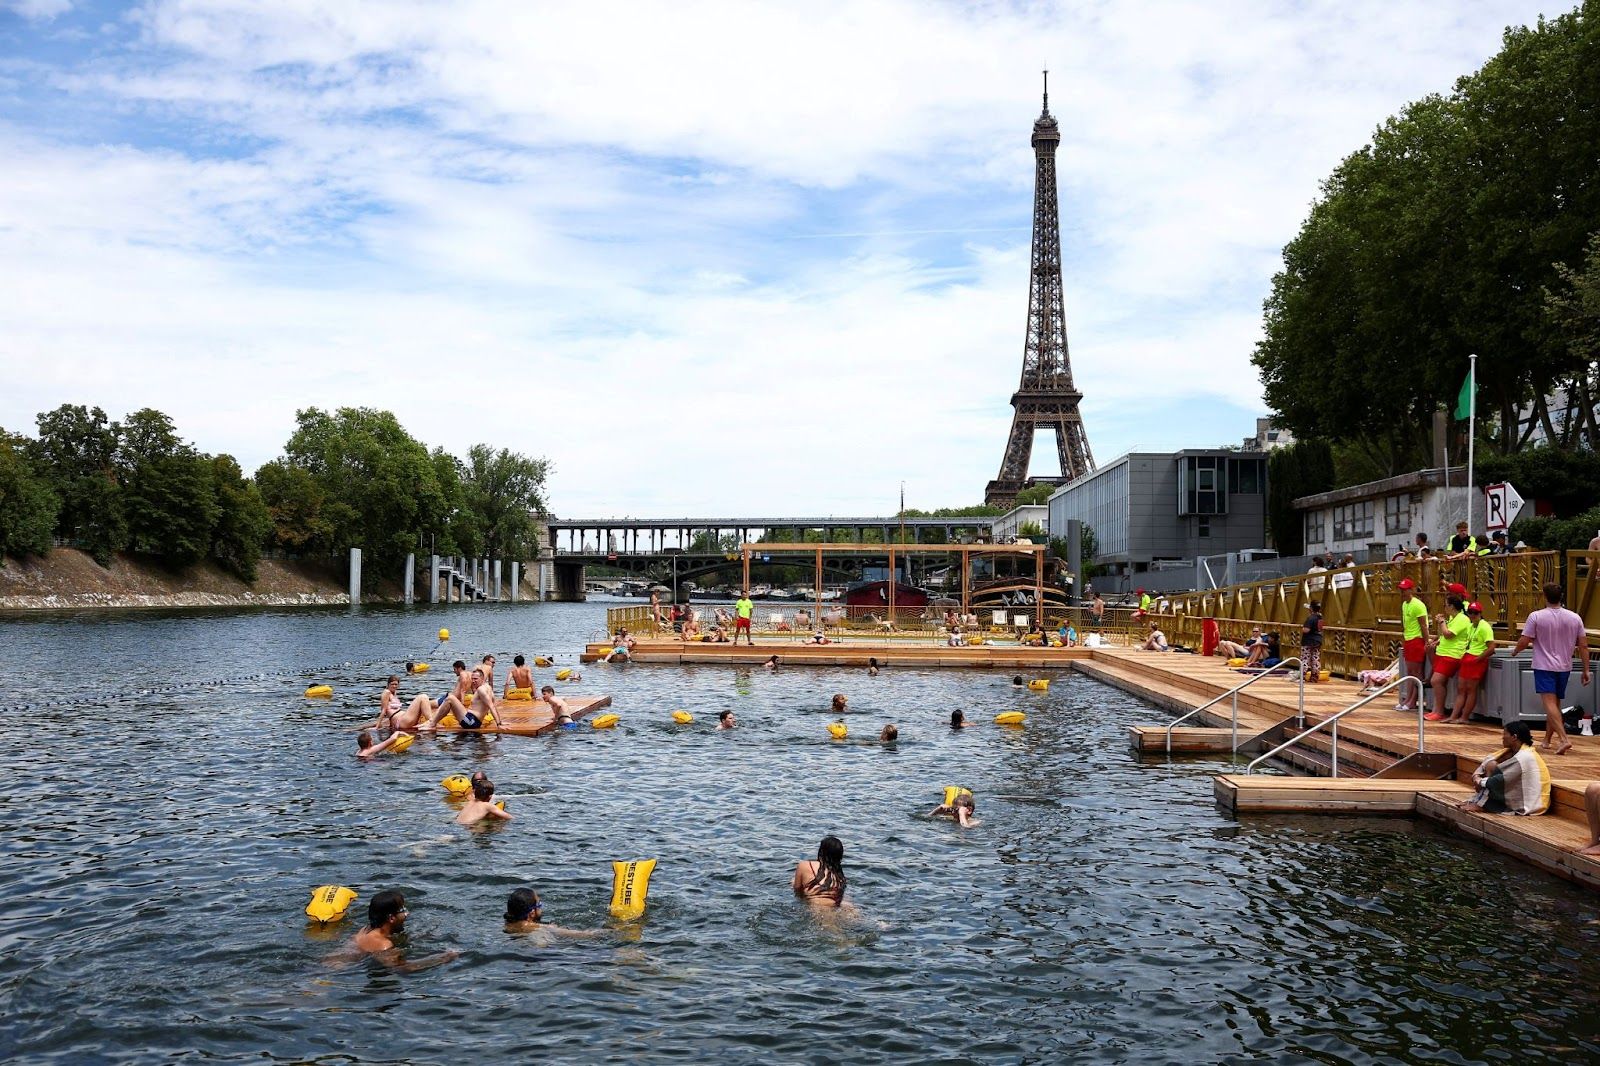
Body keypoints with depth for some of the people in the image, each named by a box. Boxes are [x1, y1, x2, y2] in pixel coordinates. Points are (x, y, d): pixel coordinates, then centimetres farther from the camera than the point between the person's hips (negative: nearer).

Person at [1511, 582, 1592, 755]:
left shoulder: (1536, 617, -11)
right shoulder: (1575, 618, 1)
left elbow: (1524, 642, -10)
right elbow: (1583, 646, 3)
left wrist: (1515, 651, 12)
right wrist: (1586, 670, 9)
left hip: (1544, 666, -4)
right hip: (1564, 667, 5)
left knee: (1550, 703, -9)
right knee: (1555, 704, 15)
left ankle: (1563, 739, -25)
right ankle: (1547, 740, 25)